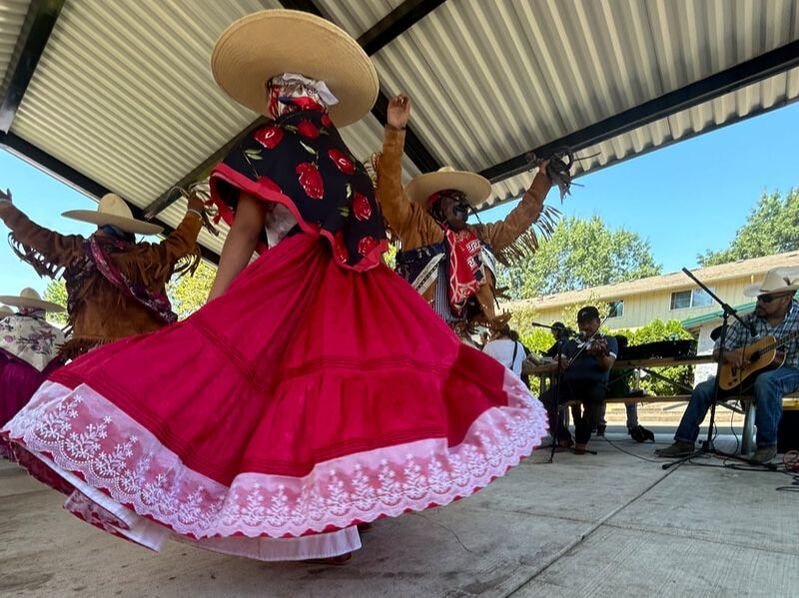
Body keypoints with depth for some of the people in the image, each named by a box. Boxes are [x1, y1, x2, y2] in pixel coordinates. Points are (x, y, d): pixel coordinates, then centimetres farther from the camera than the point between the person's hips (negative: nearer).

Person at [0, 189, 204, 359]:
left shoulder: (79, 252, 5)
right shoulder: (148, 257, 1)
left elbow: (33, 233, 18)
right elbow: (182, 242, 15)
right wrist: (194, 212, 32)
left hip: (91, 350, 1)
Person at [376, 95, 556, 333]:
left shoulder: (482, 235, 23)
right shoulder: (416, 225, 7)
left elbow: (519, 219, 34)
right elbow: (391, 191, -5)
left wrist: (543, 179, 34)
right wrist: (395, 131, -12)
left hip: (472, 336, 5)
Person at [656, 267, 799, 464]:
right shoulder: (747, 321, 2)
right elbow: (717, 350, 5)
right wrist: (729, 356, -19)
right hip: (749, 373, 5)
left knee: (765, 380, -38)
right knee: (703, 389, -11)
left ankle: (767, 444, -23)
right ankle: (684, 441, -5)